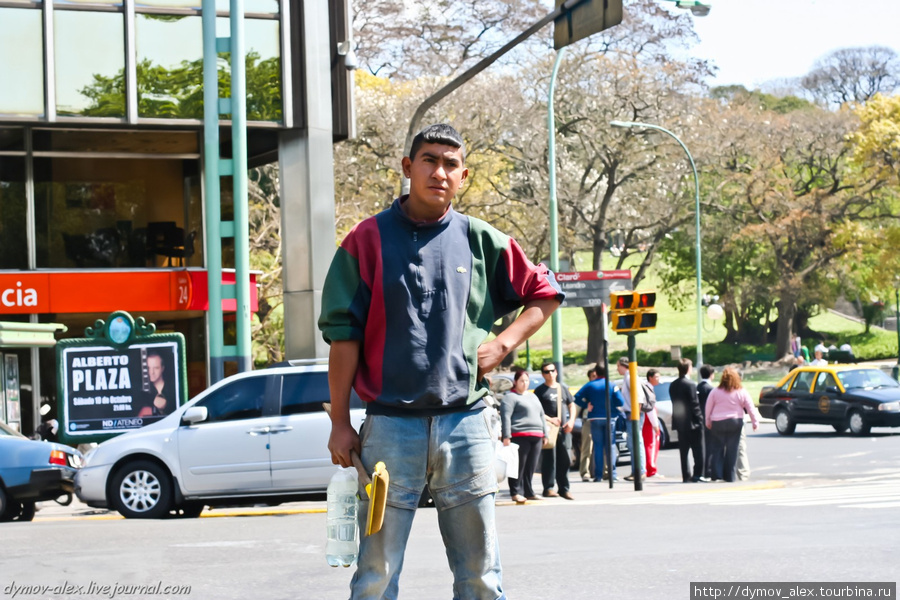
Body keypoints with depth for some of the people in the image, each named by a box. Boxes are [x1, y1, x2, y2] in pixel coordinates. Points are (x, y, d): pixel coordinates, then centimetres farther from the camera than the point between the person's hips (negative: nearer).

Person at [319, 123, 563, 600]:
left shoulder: (481, 241, 9)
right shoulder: (368, 239, 3)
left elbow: (545, 292, 20)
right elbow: (343, 333, 1)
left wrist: (503, 344, 4)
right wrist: (340, 423, -3)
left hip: (465, 422, 2)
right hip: (390, 424, -2)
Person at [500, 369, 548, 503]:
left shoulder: (533, 397, 26)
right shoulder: (510, 397, 0)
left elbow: (541, 415, 29)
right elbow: (505, 416, -10)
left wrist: (545, 433, 20)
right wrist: (506, 436, -18)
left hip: (536, 437, 7)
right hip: (520, 436, -7)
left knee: (531, 467, 7)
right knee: (519, 466, -7)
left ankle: (529, 492, 11)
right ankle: (516, 492, -4)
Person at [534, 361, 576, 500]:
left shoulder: (563, 389, 17)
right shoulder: (540, 390, 2)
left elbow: (572, 405, 20)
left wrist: (571, 421, 4)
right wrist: (550, 419, -15)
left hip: (563, 430, 5)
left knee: (564, 461, 6)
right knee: (549, 459, -8)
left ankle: (564, 489, 11)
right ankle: (548, 488, -5)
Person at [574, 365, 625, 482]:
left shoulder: (590, 385, 0)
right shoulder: (612, 386, -2)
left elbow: (577, 398, -8)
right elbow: (621, 402, -10)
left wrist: (586, 405, 2)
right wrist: (613, 407, 9)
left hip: (595, 419, 0)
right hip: (609, 418, 0)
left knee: (598, 446, 3)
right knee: (611, 445, 3)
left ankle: (598, 474, -1)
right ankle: (612, 473, -5)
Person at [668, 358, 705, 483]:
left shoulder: (673, 385, 7)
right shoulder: (690, 385, -15)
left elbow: (674, 402, 11)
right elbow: (695, 404, -15)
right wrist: (700, 420, -10)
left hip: (679, 421, 7)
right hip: (691, 422, -7)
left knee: (683, 450, 8)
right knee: (698, 449, 1)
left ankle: (686, 476, 7)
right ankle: (698, 474, -3)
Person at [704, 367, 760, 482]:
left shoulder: (715, 392, -1)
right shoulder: (742, 392, 0)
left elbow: (708, 408, 5)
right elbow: (751, 408, 2)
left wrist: (708, 422, 16)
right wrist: (755, 422, 8)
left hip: (717, 423, 0)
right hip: (735, 422, 0)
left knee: (717, 449, 7)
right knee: (732, 450, 4)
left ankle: (717, 474, 1)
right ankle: (729, 476, 5)